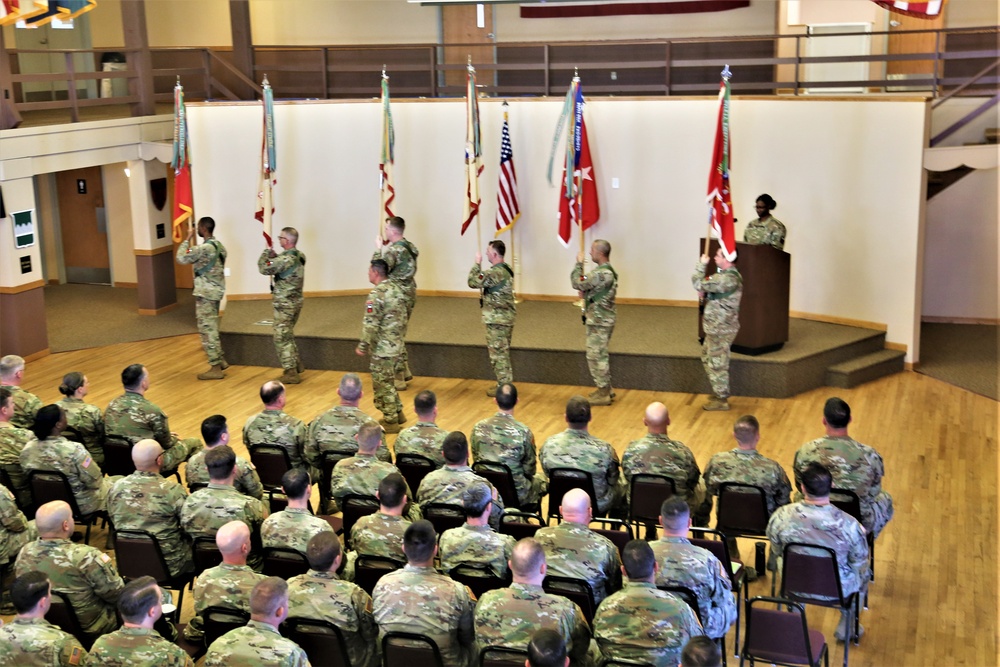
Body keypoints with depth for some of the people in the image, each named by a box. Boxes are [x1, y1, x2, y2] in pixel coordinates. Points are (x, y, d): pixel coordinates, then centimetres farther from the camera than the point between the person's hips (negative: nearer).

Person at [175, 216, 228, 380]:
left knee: (207, 329, -4)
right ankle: (220, 360, 24)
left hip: (206, 293, -9)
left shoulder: (205, 248, -21)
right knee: (211, 328, 19)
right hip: (215, 291, 9)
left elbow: (181, 258, -14)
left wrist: (187, 239, -6)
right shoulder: (219, 246, 9)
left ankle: (216, 368, -2)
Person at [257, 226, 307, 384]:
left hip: (285, 304, -9)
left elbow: (264, 268, -21)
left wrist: (266, 252, -6)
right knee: (288, 335, 24)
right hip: (296, 301, 9)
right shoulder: (299, 256, 6)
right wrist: (273, 256, 3)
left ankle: (291, 374, -1)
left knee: (281, 338, -2)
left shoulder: (287, 259, -23)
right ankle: (297, 365, 31)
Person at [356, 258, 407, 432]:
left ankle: (390, 421, 11)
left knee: (382, 384, 4)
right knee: (388, 382, 23)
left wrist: (363, 346, -13)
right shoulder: (396, 290, 6)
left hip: (382, 349, -8)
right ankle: (397, 413, 31)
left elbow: (371, 325, -22)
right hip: (397, 345, 8)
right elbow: (403, 318, 13)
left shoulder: (376, 295, -20)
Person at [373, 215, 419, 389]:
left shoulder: (394, 250, -19)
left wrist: (378, 249, -11)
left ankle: (397, 379, 4)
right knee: (399, 335, 21)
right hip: (409, 295, 9)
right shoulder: (410, 247, 9)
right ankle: (404, 371, 27)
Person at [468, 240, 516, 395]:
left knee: (498, 352, -2)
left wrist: (477, 263, -12)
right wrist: (485, 295, 9)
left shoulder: (497, 272, -22)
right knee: (502, 351, 18)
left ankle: (503, 386, 3)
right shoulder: (505, 269, 10)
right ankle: (505, 382, 26)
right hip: (504, 317, 10)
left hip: (497, 319, -10)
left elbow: (473, 281, -23)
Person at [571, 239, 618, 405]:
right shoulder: (607, 271, 12)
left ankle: (603, 394, 1)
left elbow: (577, 284, -21)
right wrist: (586, 293, 5)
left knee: (595, 356, -4)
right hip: (601, 320, 10)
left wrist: (579, 264, -9)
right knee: (601, 355, 18)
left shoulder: (602, 274, -22)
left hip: (599, 322, -10)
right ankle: (605, 389, 27)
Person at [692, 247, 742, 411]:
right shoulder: (730, 275, 9)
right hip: (717, 327, 11)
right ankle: (719, 391, 34)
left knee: (717, 363, -1)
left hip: (720, 329, -11)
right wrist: (705, 293, -1)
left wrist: (701, 264, -10)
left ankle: (721, 400, 10)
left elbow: (698, 283, -24)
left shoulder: (727, 279, -26)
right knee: (707, 356, 23)